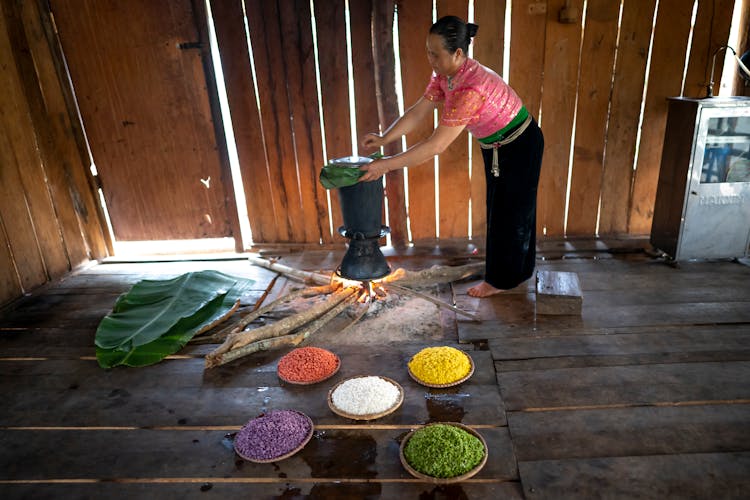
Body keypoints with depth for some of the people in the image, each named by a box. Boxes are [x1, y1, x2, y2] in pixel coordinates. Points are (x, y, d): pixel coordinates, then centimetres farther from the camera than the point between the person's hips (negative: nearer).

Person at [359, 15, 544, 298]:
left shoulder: (471, 89, -38)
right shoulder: (444, 76, -11)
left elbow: (436, 146, -38)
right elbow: (418, 112, -4)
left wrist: (387, 165, -35)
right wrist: (384, 139, -15)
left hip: (520, 148, -9)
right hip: (496, 147, 9)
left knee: (510, 213, 5)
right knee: (499, 210, 19)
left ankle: (501, 280, 22)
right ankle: (517, 271, 37)